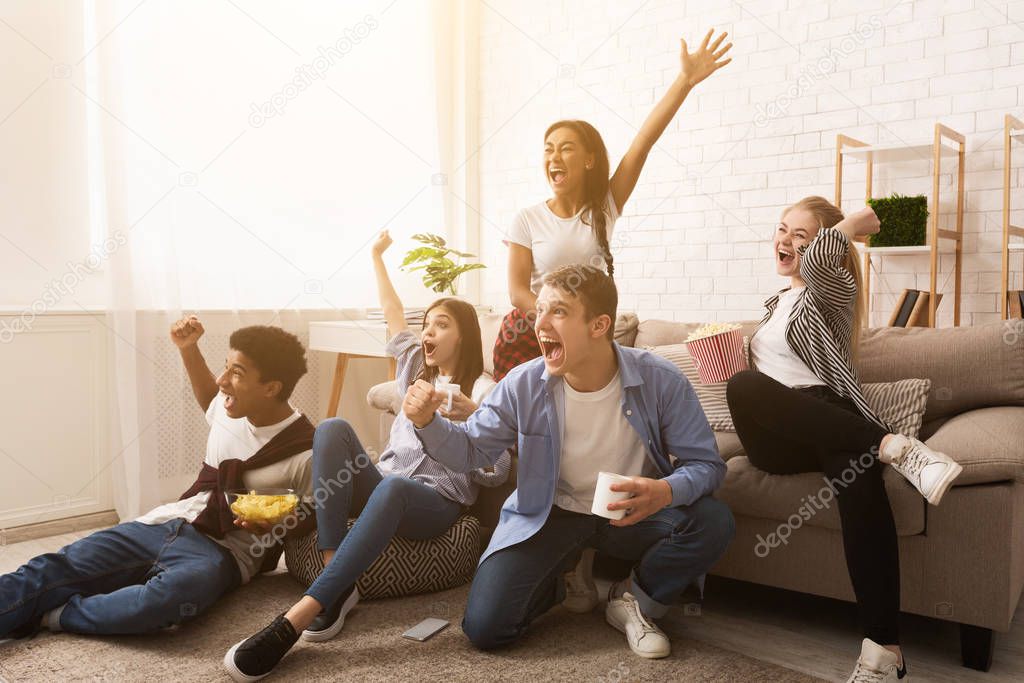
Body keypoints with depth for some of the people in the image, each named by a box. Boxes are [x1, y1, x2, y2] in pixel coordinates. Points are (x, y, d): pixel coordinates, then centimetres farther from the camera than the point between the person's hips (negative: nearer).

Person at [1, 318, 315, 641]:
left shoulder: (304, 454, -11)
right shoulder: (229, 408, 7)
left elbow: (314, 521, -1)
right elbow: (208, 396, 33)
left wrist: (271, 525, -21)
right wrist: (188, 348, 19)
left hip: (221, 553, -6)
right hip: (165, 523, 7)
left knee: (170, 595, -41)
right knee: (50, 570, -15)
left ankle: (49, 617, -30)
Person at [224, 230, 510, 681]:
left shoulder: (483, 390, 3)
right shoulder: (415, 368, 21)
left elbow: (496, 474, -6)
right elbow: (393, 314, 29)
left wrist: (475, 419, -22)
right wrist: (377, 256, 34)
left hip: (436, 502, -6)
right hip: (383, 486, 6)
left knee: (391, 488, -42)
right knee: (333, 428, -23)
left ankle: (297, 617, -48)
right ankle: (339, 586, -33)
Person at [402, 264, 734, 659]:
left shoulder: (660, 381, -19)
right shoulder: (523, 385, -15)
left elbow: (705, 463, -14)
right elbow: (470, 450, -3)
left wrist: (666, 491, -37)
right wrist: (427, 421, -25)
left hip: (633, 514, 0)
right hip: (549, 513, 0)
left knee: (713, 522, -27)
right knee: (485, 627, -15)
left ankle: (633, 600, 2)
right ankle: (563, 579, 18)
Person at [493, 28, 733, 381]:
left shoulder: (604, 208, 0)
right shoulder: (527, 220, -4)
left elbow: (644, 141, -10)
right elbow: (518, 292, -9)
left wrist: (685, 80, -17)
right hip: (526, 338, -1)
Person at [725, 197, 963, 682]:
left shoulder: (831, 289, 10)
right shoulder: (777, 303, 32)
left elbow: (819, 255, -17)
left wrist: (857, 220, 2)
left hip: (821, 422, -4)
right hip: (772, 437, 4)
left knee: (858, 467, -41)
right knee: (742, 383, -34)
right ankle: (891, 445, -37)